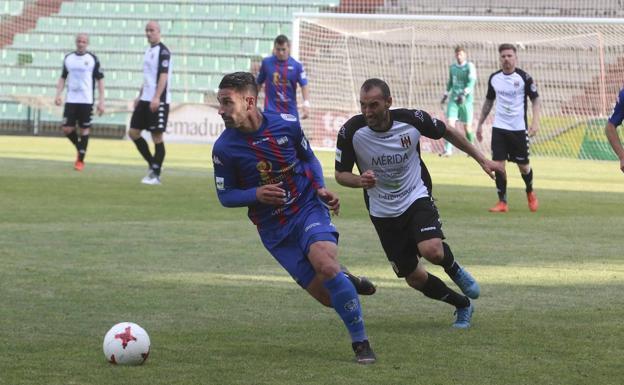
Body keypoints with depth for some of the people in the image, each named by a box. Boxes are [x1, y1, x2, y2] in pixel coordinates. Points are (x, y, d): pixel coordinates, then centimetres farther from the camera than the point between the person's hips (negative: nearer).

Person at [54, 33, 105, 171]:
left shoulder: (93, 59, -2)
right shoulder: (68, 58, 7)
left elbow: (100, 80, 0)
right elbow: (63, 78, 16)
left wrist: (101, 101, -5)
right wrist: (58, 95, 2)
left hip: (86, 101, -3)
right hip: (71, 100, 3)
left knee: (84, 129, -1)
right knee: (67, 129, -3)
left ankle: (81, 160, 9)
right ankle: (80, 149, 24)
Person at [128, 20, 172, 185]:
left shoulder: (163, 51, -10)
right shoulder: (149, 51, 17)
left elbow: (163, 75, -19)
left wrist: (156, 98, -26)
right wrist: (140, 96, 23)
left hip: (158, 101, -9)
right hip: (145, 100, 9)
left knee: (157, 136, -4)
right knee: (133, 132, 6)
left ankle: (156, 175, 2)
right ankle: (152, 164, 17)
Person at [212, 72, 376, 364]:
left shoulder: (286, 125, -8)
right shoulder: (224, 148, -11)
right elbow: (225, 196, -1)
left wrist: (321, 189, -6)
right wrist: (256, 194, -21)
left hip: (308, 208, -1)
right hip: (274, 229, 1)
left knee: (326, 265, -29)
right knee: (326, 296, -6)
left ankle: (361, 343, -17)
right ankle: (351, 283, 33)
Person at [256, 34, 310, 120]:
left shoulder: (297, 66, -2)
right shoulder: (266, 63, 0)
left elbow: (304, 86, -6)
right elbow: (258, 83, 11)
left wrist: (306, 104, -22)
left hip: (291, 112, 1)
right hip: (271, 110, -1)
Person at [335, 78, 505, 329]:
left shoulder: (412, 120, -18)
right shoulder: (351, 132, -18)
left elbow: (447, 132, 2)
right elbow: (341, 174, -6)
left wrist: (482, 160, 6)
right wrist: (360, 180, -30)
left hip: (417, 198, -2)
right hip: (383, 212, 2)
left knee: (432, 250, -30)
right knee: (415, 278, 2)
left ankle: (454, 269, 7)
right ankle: (463, 305, 28)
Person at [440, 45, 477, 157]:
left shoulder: (470, 67, -6)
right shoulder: (452, 67, 11)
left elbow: (471, 82, -18)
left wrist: (464, 94, -31)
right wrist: (446, 94, 30)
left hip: (466, 100, -4)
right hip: (453, 99, 4)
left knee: (467, 127, 2)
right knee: (450, 123, -11)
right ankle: (448, 150, -14)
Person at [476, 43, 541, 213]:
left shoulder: (524, 77, -7)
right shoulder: (494, 78, 5)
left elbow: (535, 99, -3)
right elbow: (488, 101, 17)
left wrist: (535, 122, -15)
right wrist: (480, 124, 17)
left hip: (519, 128, -3)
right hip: (499, 127, 3)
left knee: (523, 165, 5)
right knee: (498, 164, -6)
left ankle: (530, 193, 33)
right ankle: (502, 202, 1)